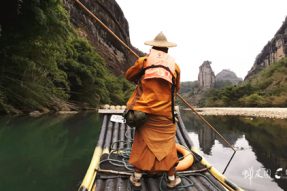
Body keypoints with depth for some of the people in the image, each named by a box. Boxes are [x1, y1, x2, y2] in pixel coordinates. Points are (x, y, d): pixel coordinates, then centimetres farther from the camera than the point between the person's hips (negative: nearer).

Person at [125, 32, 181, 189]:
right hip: (165, 113, 1)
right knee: (167, 144, 13)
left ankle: (137, 177, 23)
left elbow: (129, 76, 13)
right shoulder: (174, 66, 3)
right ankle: (171, 178, 26)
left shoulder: (143, 61, 0)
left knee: (141, 143, 12)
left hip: (145, 111, 0)